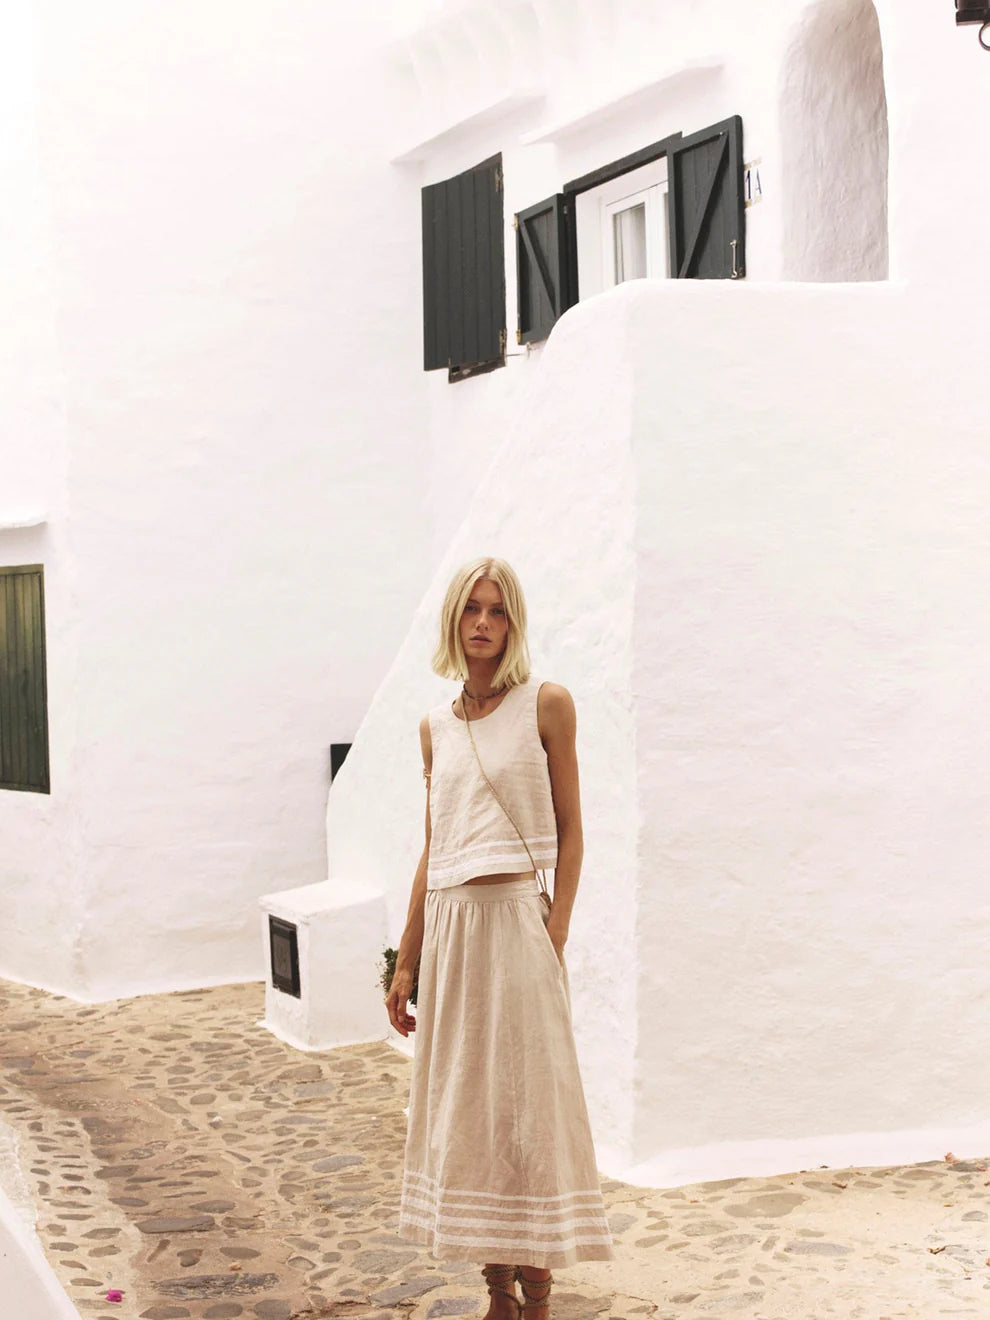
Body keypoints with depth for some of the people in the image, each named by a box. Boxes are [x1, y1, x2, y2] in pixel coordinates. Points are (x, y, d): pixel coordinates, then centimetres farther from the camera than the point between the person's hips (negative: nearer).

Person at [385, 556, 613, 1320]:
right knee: (461, 1107, 7)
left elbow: (570, 830, -2)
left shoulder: (546, 705, -1)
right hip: (448, 925, 5)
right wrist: (407, 963, 14)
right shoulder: (437, 728, 12)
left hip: (515, 920, -5)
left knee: (525, 1106, -2)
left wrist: (556, 934, -12)